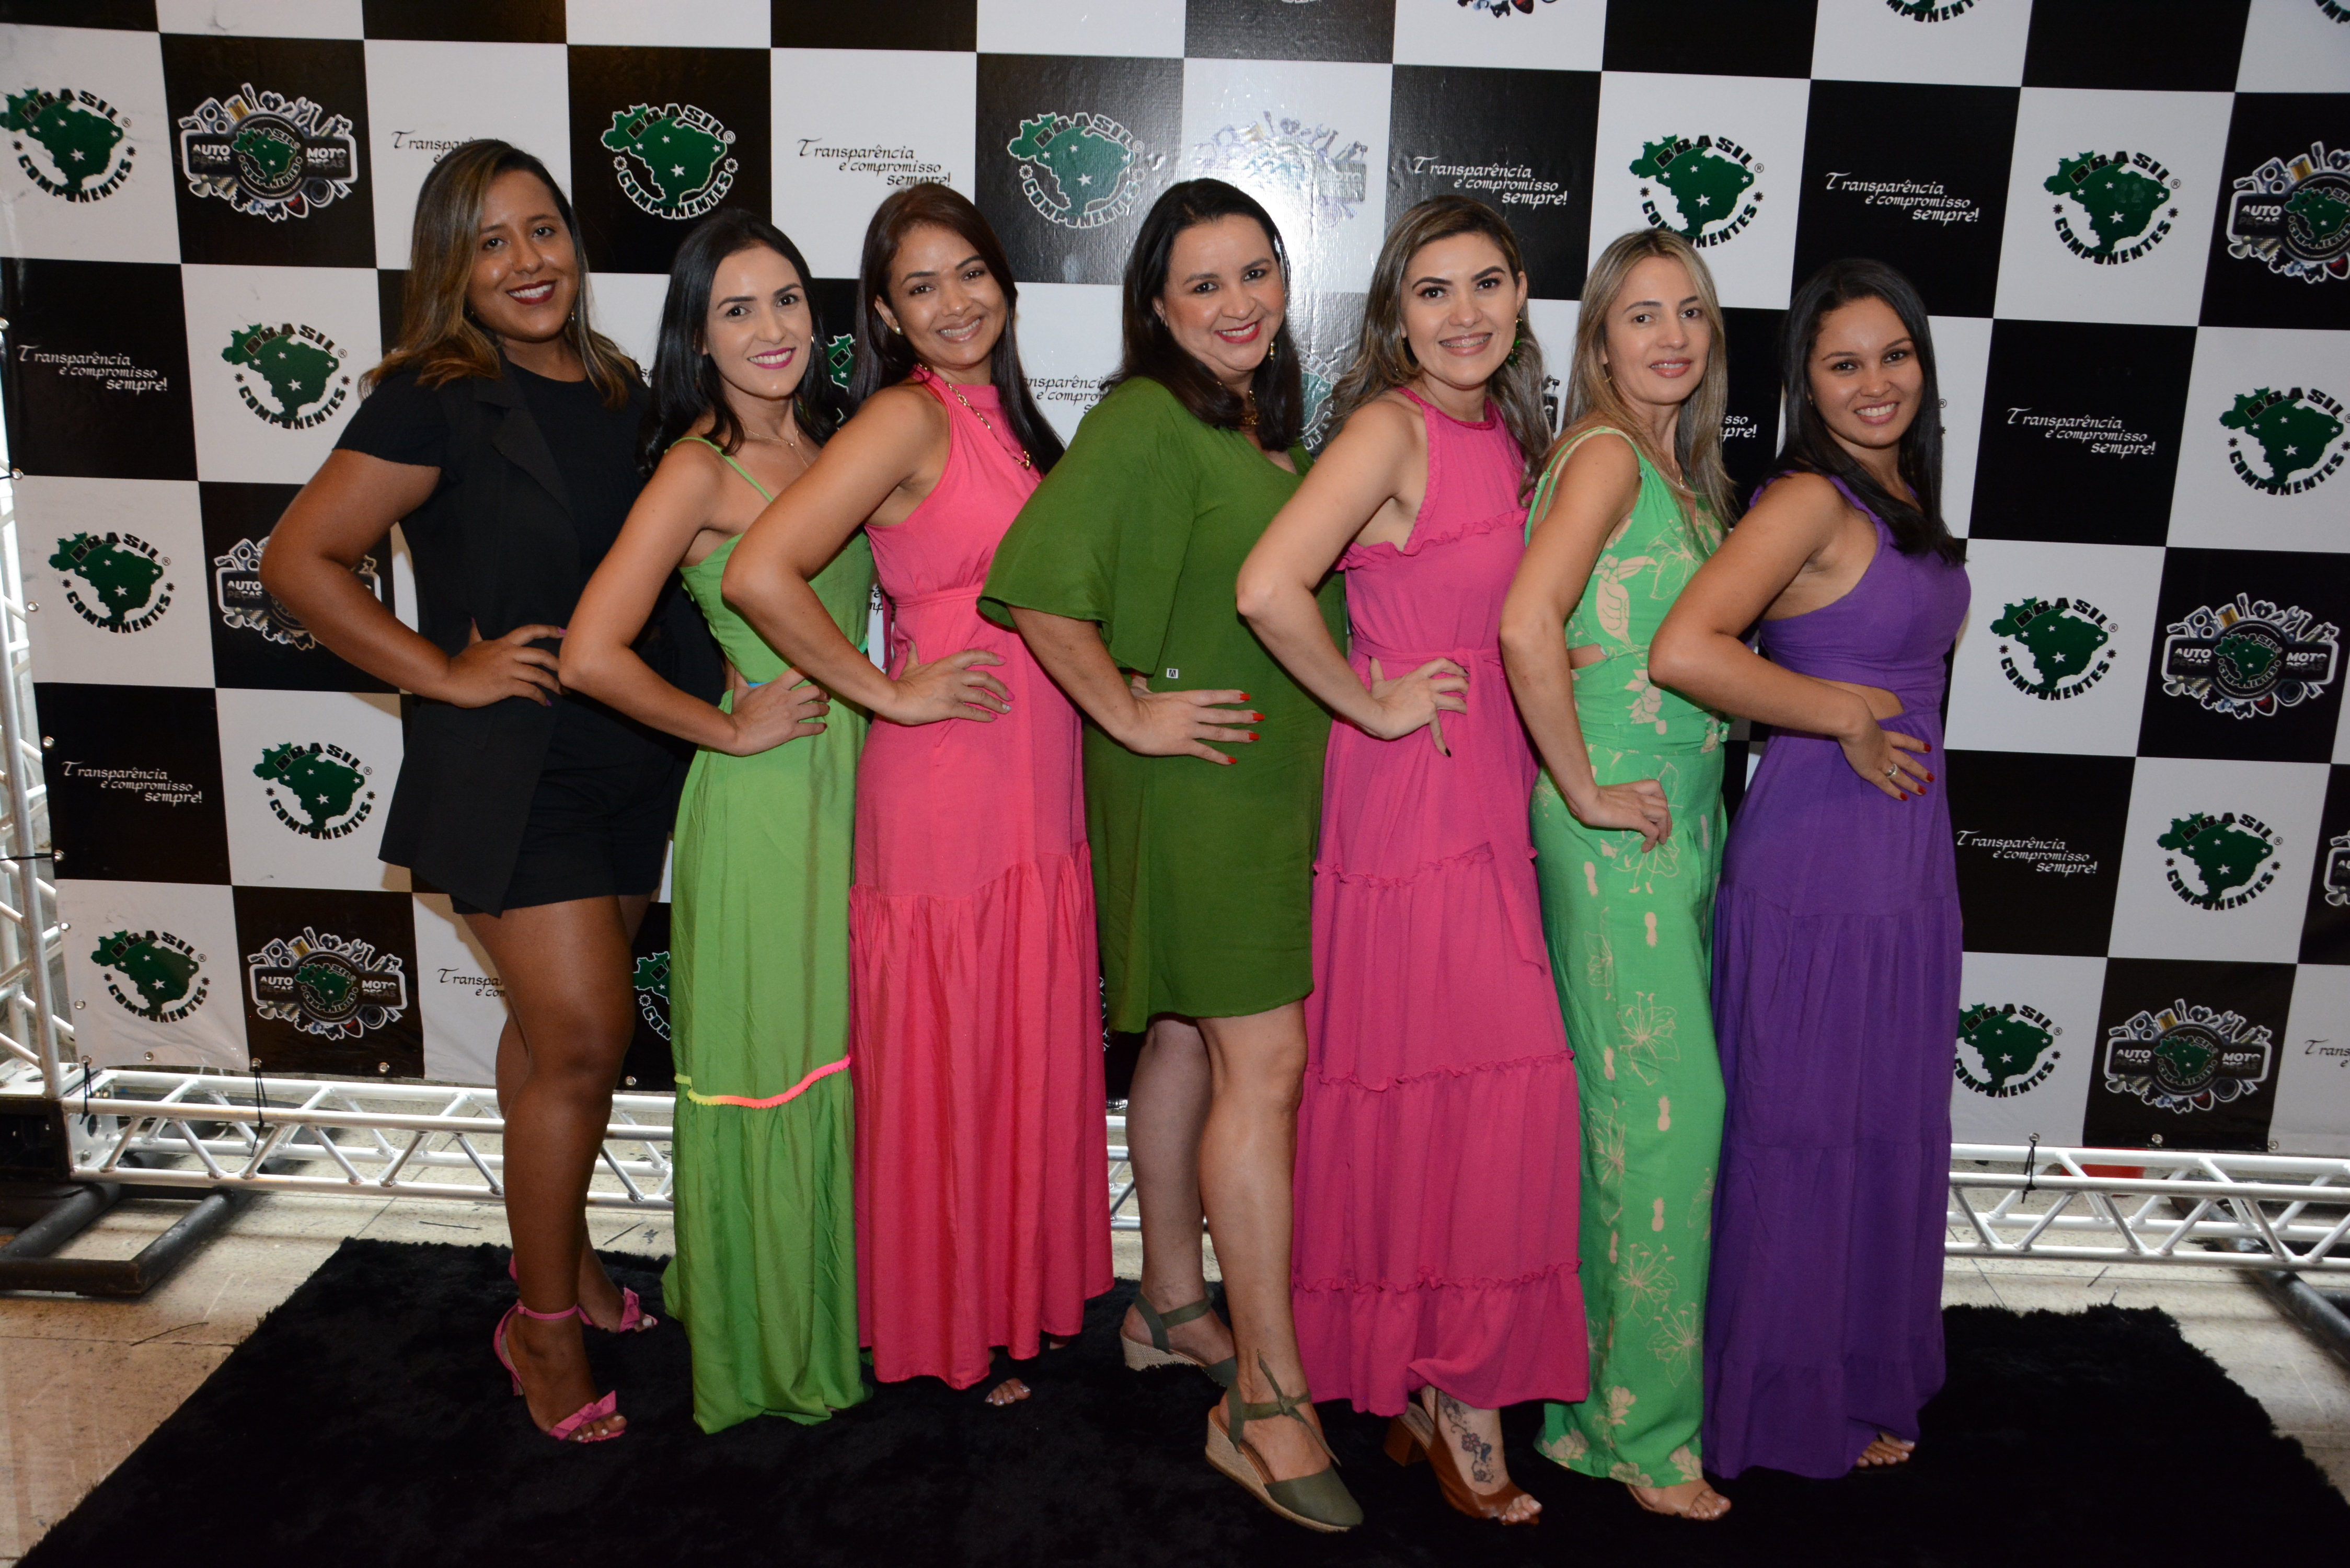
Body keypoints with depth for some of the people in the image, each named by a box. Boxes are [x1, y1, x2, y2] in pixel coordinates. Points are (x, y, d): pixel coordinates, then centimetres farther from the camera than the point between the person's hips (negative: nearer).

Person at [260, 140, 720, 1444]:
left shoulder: (617, 390, 8)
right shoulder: (435, 401, -11)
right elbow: (299, 563, -12)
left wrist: (707, 677, 5)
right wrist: (445, 673, -14)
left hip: (629, 759, 6)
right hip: (508, 769, -6)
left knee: (553, 1025, 19)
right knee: (584, 1041, -6)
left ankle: (558, 1252, 37)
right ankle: (543, 1322, 13)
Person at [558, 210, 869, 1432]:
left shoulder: (827, 441, 8)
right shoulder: (700, 467, -14)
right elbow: (592, 653, -22)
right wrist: (731, 729, -12)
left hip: (849, 774, 7)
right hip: (760, 793, -7)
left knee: (837, 1052, 17)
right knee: (764, 1065, 5)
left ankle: (832, 1312, 37)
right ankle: (761, 1347, 25)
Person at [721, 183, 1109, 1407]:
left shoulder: (1002, 415, 12)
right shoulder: (907, 415, -13)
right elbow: (760, 574, -25)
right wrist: (889, 693, -15)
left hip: (1035, 795, 8)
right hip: (945, 790, -8)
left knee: (1026, 1055, 16)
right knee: (944, 1064, 6)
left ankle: (1013, 1298, 33)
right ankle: (942, 1333, 25)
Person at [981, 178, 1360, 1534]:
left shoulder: (1270, 421, 14)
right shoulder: (1147, 420, -14)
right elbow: (1036, 578, -25)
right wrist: (1129, 713, -18)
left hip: (1275, 776, 8)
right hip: (1197, 777, -8)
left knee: (1192, 1043, 16)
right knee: (1264, 1063, -8)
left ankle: (1173, 1307, 30)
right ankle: (1267, 1396, 2)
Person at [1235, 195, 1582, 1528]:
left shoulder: (1501, 432, 12)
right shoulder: (1392, 428, -13)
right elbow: (1268, 587, -27)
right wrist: (1370, 705, -15)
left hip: (1486, 792, 8)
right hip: (1412, 790, -8)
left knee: (1457, 1087, 12)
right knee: (1461, 1084, -3)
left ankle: (1420, 1381, 26)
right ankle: (1452, 1385, 14)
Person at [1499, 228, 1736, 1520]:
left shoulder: (1681, 469, 15)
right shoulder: (1605, 452, -13)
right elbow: (1526, 623, -27)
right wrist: (1584, 787, -20)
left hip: (1684, 818, 8)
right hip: (1617, 831, -8)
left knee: (1633, 1109, 15)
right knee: (1665, 1110, -4)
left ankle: (1610, 1377, 30)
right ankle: (1638, 1424, 11)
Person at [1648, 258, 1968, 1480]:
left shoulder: (1901, 495, 11)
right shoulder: (1809, 498, -15)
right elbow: (1682, 650, -29)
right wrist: (1844, 714, -19)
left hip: (1906, 854, 9)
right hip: (1813, 858, -9)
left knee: (1887, 1132, 18)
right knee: (1802, 1133, 5)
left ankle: (1862, 1376, 36)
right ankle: (1787, 1404, 24)